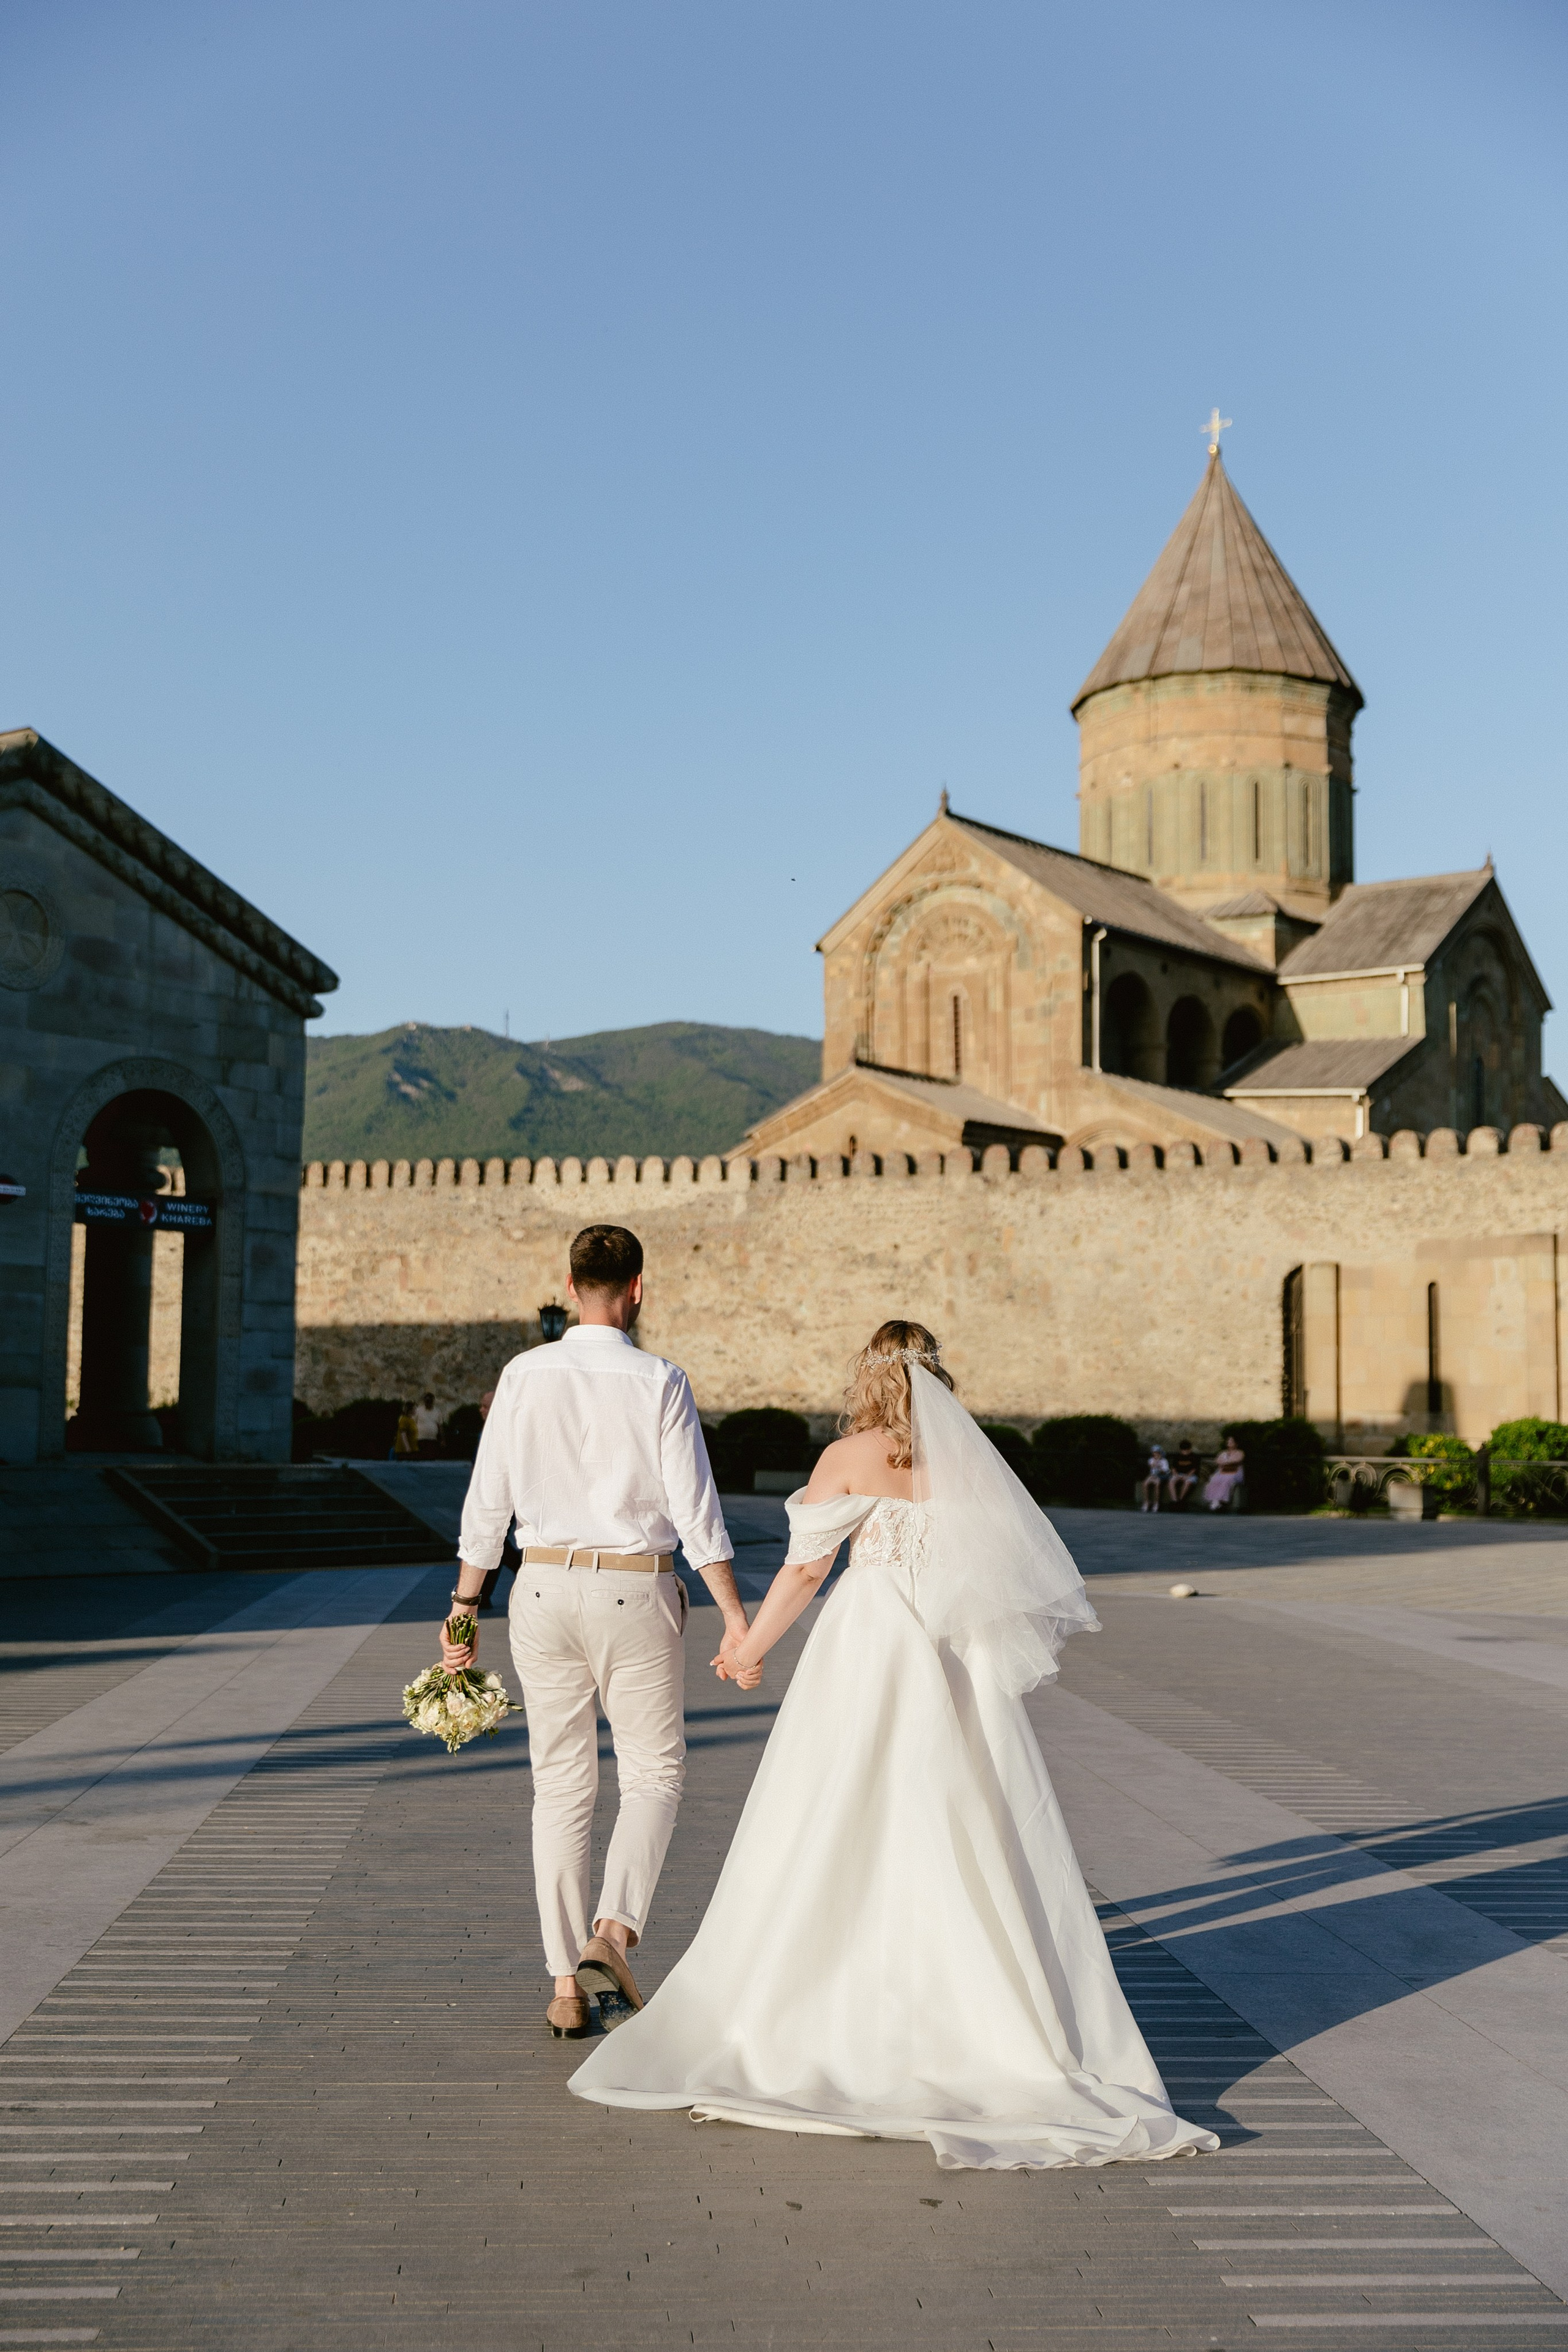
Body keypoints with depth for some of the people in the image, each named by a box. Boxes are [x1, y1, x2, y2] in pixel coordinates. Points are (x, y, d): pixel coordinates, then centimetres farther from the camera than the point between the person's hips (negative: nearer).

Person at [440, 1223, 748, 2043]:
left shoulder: (524, 1375, -1)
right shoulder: (660, 1382, -7)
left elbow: (487, 1504, 2)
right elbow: (694, 1510, -10)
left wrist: (464, 1609, 10)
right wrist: (735, 1616, -6)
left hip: (544, 1587, 3)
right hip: (635, 1590, -2)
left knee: (560, 1783, 10)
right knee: (653, 1772, 12)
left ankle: (567, 1983, 12)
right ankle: (614, 1929, -10)